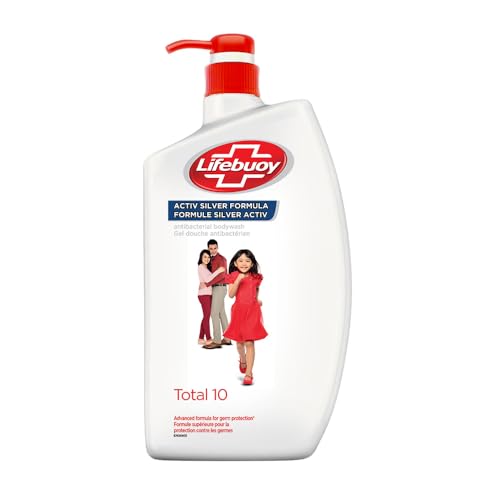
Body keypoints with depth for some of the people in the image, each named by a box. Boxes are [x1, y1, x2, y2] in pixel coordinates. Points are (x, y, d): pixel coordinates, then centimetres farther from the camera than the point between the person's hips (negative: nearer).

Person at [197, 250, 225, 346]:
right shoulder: (201, 267, -8)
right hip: (204, 294, -8)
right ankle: (208, 339, 0)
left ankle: (201, 339, 12)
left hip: (208, 294, 8)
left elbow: (211, 279, 11)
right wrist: (218, 271, -20)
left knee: (206, 316, 8)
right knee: (207, 316, -4)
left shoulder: (207, 268, 18)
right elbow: (207, 279, -19)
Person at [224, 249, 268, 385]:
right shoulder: (233, 276, -2)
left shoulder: (256, 277, 3)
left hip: (252, 311, 0)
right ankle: (243, 360, 46)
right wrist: (238, 280, -24)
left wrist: (257, 300, 10)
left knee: (249, 342, -7)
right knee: (240, 341, 14)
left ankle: (248, 374, -6)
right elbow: (231, 294, -14)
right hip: (239, 311, 0)